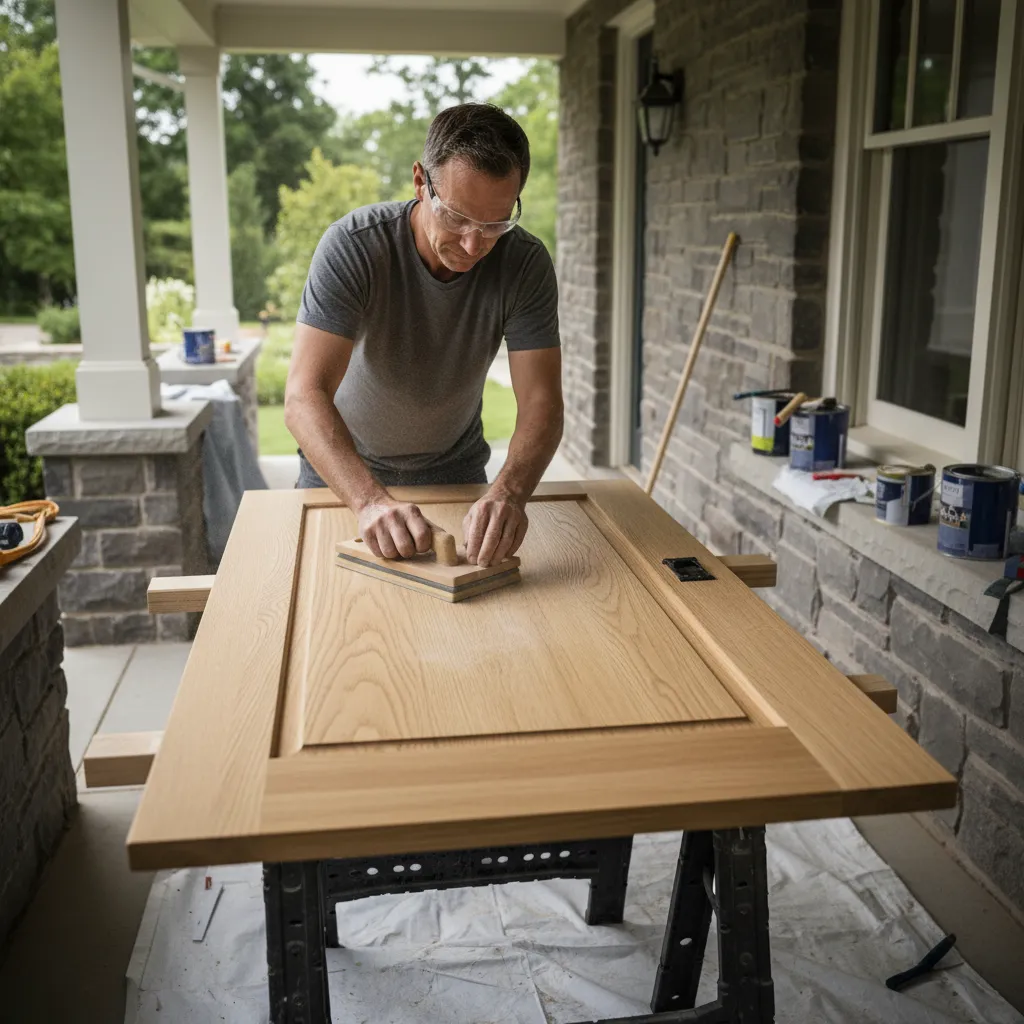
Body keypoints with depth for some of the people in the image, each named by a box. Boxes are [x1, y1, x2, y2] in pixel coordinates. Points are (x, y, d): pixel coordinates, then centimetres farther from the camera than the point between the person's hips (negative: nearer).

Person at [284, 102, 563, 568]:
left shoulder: (526, 263, -19)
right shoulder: (352, 245, -27)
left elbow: (541, 403, -24)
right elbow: (304, 397, -35)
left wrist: (509, 492, -44)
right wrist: (370, 499, -51)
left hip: (455, 469, 1)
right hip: (342, 469, -1)